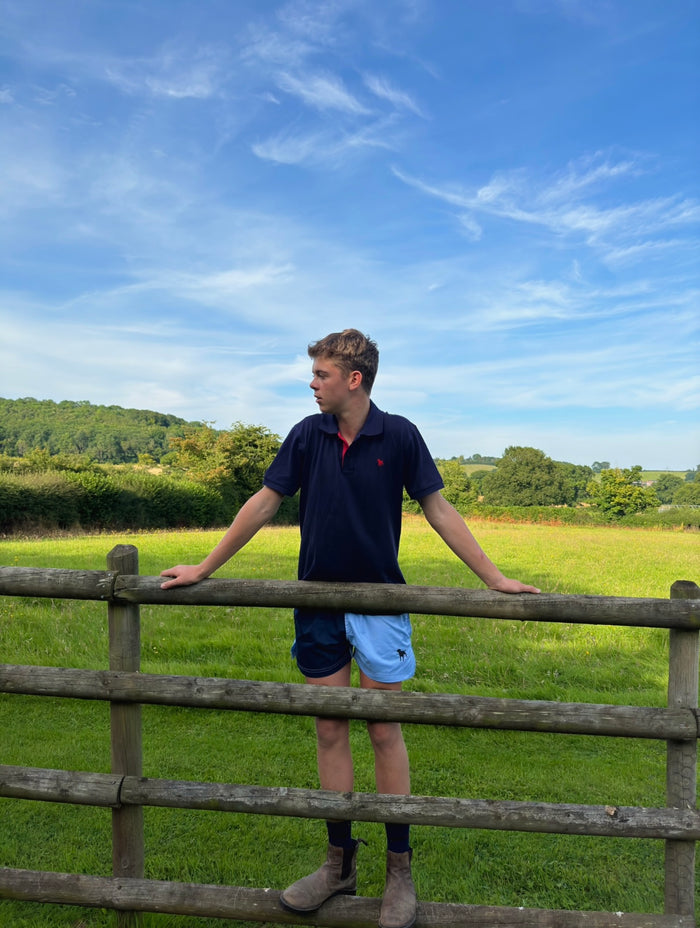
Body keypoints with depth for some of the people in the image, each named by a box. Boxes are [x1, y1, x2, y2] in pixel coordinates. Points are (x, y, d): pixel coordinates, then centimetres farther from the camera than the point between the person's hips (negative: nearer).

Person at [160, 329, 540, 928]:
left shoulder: (399, 436, -7)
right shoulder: (307, 435, 0)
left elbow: (438, 510, -2)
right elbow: (264, 503, 4)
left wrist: (494, 577, -4)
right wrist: (204, 569, 7)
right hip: (318, 604, 3)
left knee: (384, 731, 5)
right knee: (329, 731, 10)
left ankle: (400, 869, 22)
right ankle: (341, 863, 27)